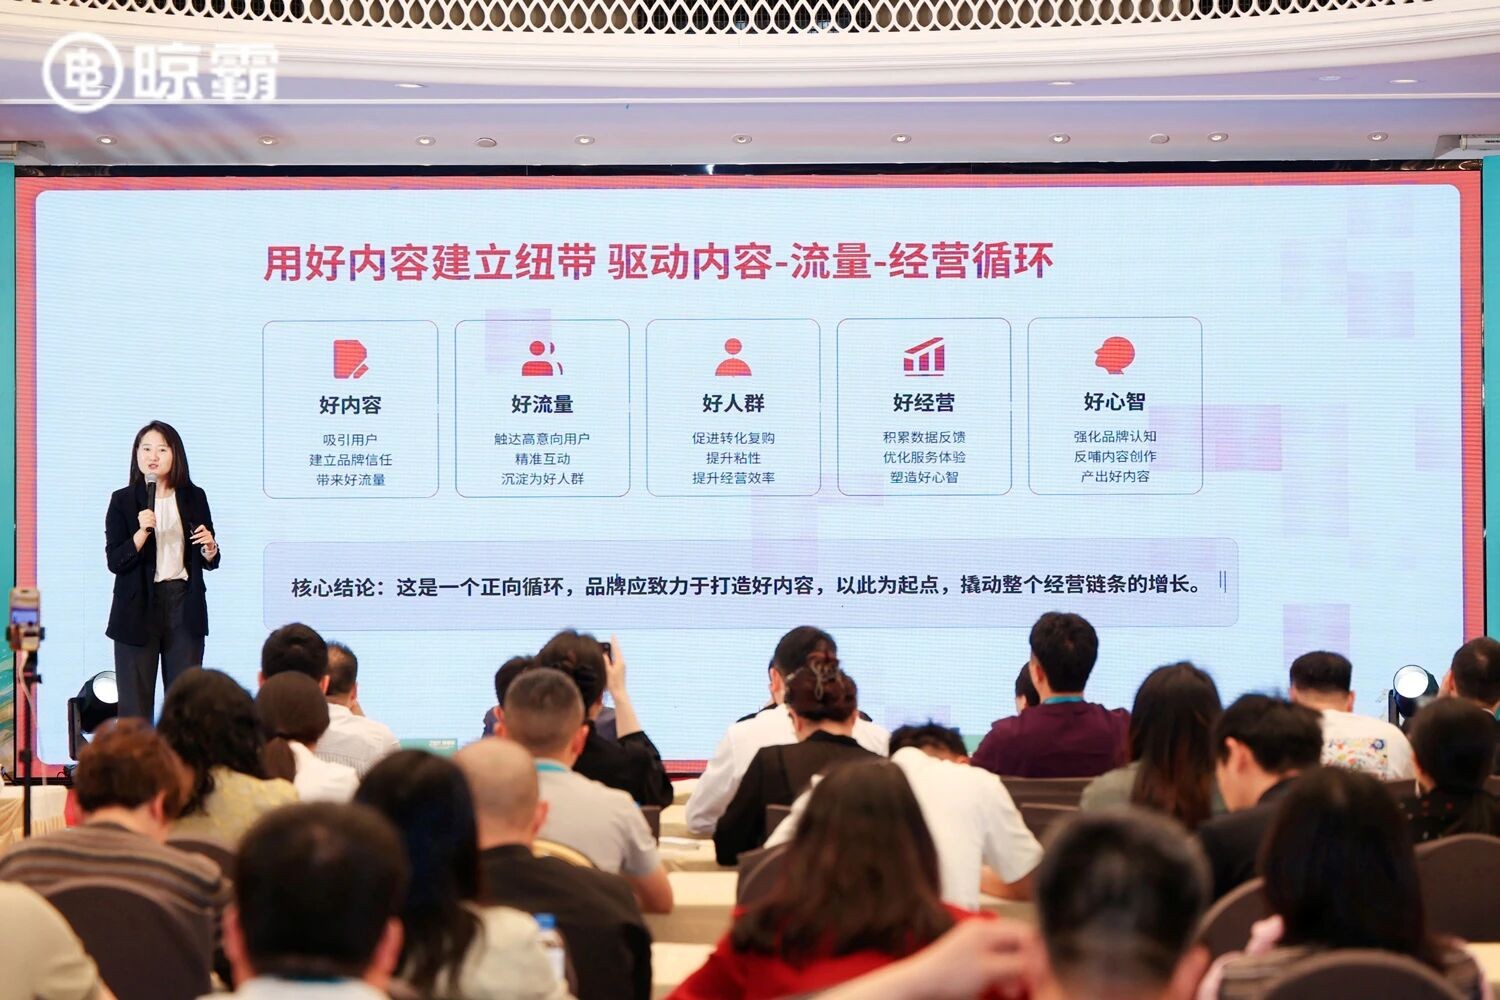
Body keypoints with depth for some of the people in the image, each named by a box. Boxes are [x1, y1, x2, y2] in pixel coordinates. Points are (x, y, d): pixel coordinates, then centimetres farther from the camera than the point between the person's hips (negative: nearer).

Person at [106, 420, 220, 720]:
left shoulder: (194, 497, 7)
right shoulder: (122, 501, 0)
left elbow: (209, 562, 13)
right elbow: (114, 561, -8)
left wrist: (209, 547, -9)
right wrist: (141, 532, -22)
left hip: (184, 607, 2)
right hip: (139, 607, -2)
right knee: (135, 702, -1)